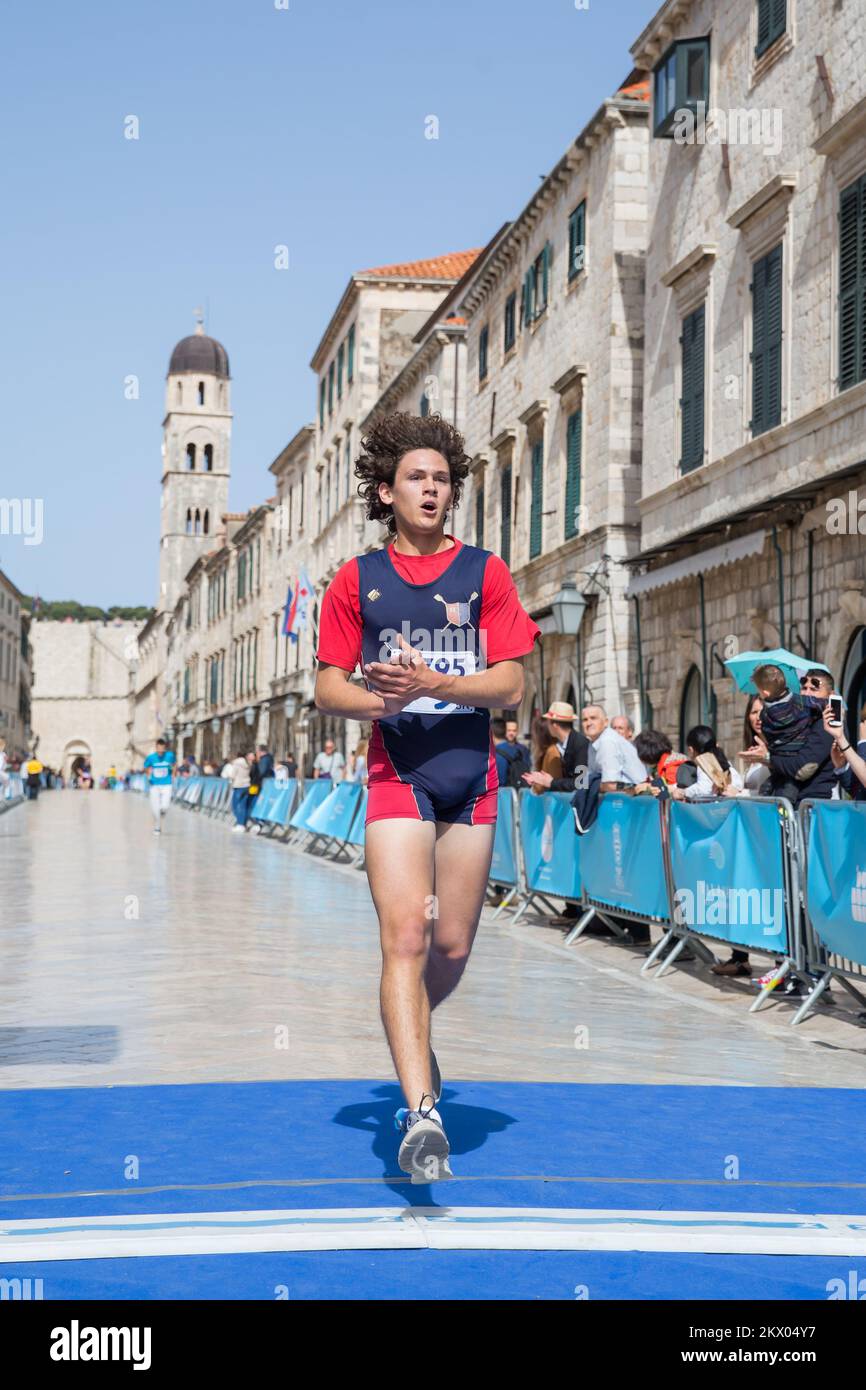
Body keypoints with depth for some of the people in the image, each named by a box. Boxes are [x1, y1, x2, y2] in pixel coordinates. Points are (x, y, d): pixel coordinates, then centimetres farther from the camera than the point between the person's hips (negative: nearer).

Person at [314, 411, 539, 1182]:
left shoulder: (485, 571, 5)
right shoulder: (357, 580, 6)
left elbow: (511, 685, -2)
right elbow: (328, 688, 6)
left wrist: (433, 683, -18)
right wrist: (379, 698, -16)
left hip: (471, 771, 2)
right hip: (395, 771, -1)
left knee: (454, 946, 8)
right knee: (406, 935, -15)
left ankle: (412, 1031, 40)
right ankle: (420, 1111, -18)